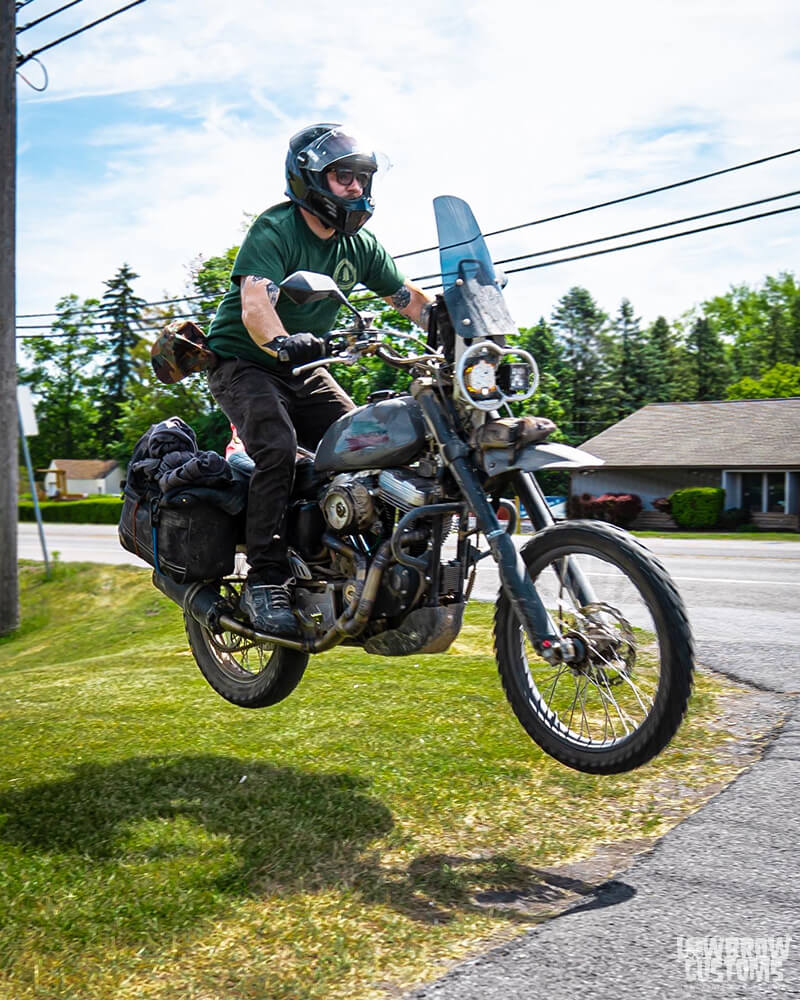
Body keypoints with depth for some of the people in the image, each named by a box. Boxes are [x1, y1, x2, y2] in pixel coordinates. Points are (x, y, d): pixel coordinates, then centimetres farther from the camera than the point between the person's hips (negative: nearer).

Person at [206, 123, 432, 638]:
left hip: (305, 369, 7)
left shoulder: (360, 245, 4)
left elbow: (413, 300, 5)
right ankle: (265, 582, -26)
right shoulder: (274, 230, -18)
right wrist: (283, 342, -55)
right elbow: (254, 305, -33)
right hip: (244, 362, -6)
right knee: (279, 447, -30)